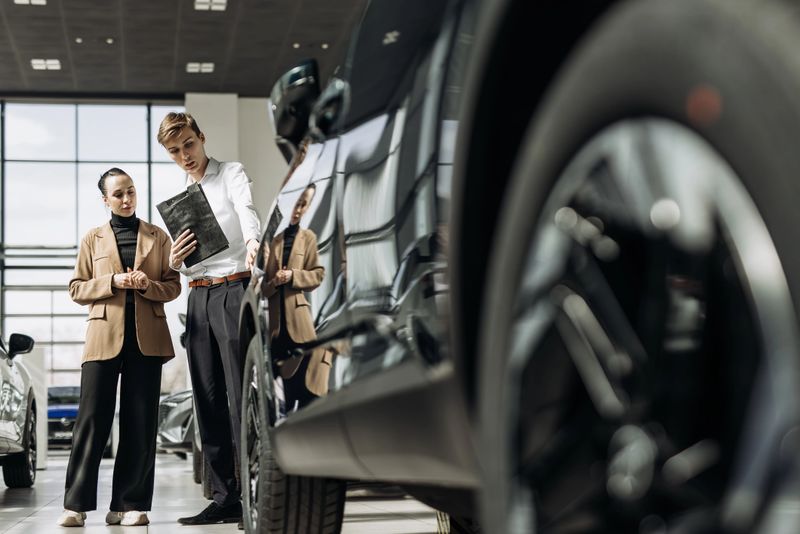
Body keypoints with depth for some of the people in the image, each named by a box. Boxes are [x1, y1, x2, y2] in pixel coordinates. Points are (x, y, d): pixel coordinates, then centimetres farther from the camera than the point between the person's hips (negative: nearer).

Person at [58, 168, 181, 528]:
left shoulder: (158, 237, 11)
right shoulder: (93, 239, 12)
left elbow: (173, 286, 10)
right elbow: (76, 289, 9)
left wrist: (147, 285, -11)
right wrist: (113, 281, -8)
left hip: (147, 337, 1)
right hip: (104, 336, -1)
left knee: (140, 423, 1)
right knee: (91, 419, -5)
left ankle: (130, 504, 7)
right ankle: (77, 503, 1)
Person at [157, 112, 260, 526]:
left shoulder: (230, 174, 2)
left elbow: (246, 209, -21)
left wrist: (252, 243, -43)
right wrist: (174, 261, -4)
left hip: (235, 290, -7)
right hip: (199, 297, 7)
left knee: (242, 397, -11)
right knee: (208, 402, 6)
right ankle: (225, 498, 11)